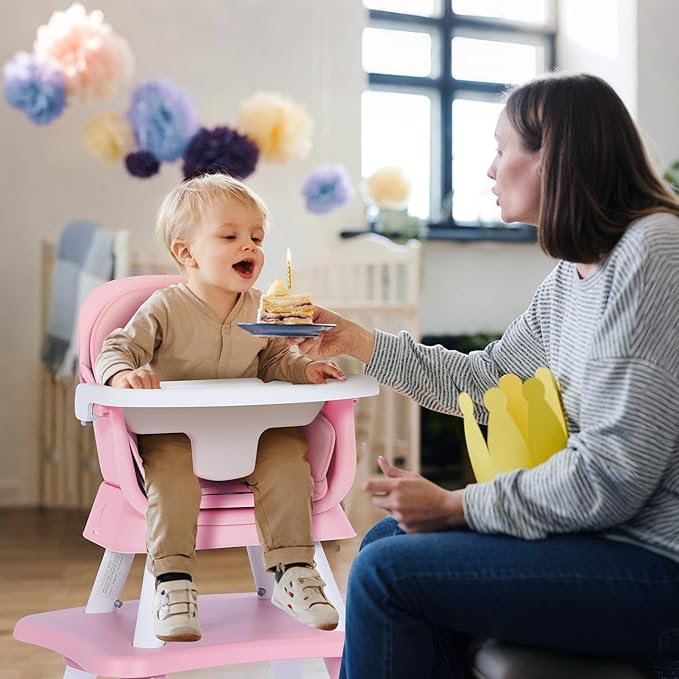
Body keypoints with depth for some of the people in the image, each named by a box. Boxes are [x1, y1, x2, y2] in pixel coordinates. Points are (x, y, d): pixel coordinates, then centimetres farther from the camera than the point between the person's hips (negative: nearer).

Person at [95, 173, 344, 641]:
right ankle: (173, 582, -28)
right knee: (171, 472, -33)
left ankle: (293, 572, -14)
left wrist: (304, 369, -6)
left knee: (288, 455, -22)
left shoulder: (262, 311, 7)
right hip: (174, 431, -3)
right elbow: (117, 349, -7)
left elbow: (275, 359, 15)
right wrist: (125, 373, -31)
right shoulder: (165, 308, -5)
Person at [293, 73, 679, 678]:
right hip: (604, 524, 9)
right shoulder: (575, 271, 9)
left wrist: (455, 505, -14)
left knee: (387, 573, -11)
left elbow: (612, 476, -24)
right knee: (387, 540, 13)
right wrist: (362, 344, 16)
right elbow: (489, 379, 18)